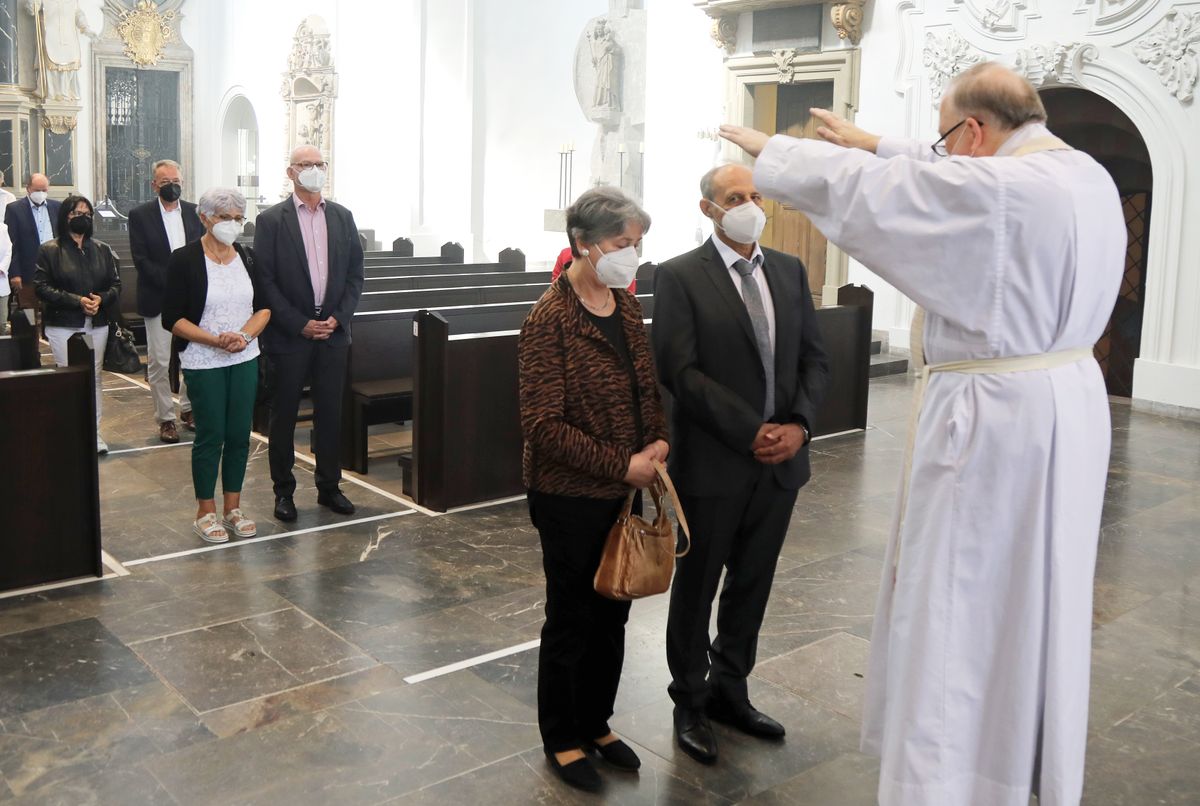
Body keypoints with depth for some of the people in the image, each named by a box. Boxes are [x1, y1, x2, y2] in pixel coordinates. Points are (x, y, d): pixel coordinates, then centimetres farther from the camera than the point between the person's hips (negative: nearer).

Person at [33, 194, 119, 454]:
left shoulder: (102, 250, 10)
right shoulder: (49, 250, 0)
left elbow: (116, 284, 8)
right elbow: (42, 287, -6)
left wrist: (101, 299, -13)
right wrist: (76, 300, -16)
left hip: (97, 325, 3)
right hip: (63, 326, -3)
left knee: (94, 377, 7)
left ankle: (94, 432, 12)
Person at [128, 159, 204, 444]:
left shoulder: (195, 212, 8)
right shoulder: (140, 215, -1)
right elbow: (141, 259, -8)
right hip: (158, 299, -3)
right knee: (159, 362, 1)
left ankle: (188, 408, 22)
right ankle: (165, 418, 11)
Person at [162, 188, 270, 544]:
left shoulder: (247, 258, 6)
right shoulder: (184, 260, -7)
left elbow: (264, 307, 9)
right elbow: (172, 319, -9)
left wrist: (245, 334, -11)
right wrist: (216, 340, -19)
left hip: (245, 359, 4)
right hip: (203, 363, -4)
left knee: (239, 434, 7)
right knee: (210, 435, 1)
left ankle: (232, 508, 20)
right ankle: (206, 513, 16)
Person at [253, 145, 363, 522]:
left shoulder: (342, 217, 8)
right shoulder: (271, 220, -3)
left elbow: (355, 274, 8)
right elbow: (265, 280, -7)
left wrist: (338, 317, -5)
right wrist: (299, 324, -12)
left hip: (333, 332, 3)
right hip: (288, 335, -3)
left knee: (330, 413, 9)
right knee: (284, 415, 6)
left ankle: (329, 487, 21)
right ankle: (284, 491, 17)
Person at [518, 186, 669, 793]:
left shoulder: (626, 305, 4)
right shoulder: (549, 321, -18)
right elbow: (544, 425, -21)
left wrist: (658, 440, -4)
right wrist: (622, 465, -21)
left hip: (623, 491, 7)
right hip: (570, 496, -7)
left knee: (612, 613, 17)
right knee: (571, 619, 9)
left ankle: (596, 723, 36)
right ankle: (562, 740, 28)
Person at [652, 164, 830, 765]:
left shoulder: (790, 271, 8)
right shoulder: (678, 277, -8)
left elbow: (814, 357, 8)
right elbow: (679, 371, -15)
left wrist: (799, 425, -8)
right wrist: (751, 433, -18)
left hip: (782, 459, 5)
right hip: (714, 461, -5)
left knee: (752, 584, 16)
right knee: (697, 586, 10)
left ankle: (729, 690, 34)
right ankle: (690, 703, 28)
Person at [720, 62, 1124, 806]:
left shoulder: (995, 188, -19)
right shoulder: (1089, 177, 7)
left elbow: (855, 189, -12)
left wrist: (766, 148, 3)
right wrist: (874, 144, 25)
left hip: (995, 416, -9)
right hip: (1069, 404, 9)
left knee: (955, 610, 2)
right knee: (1040, 600, 21)